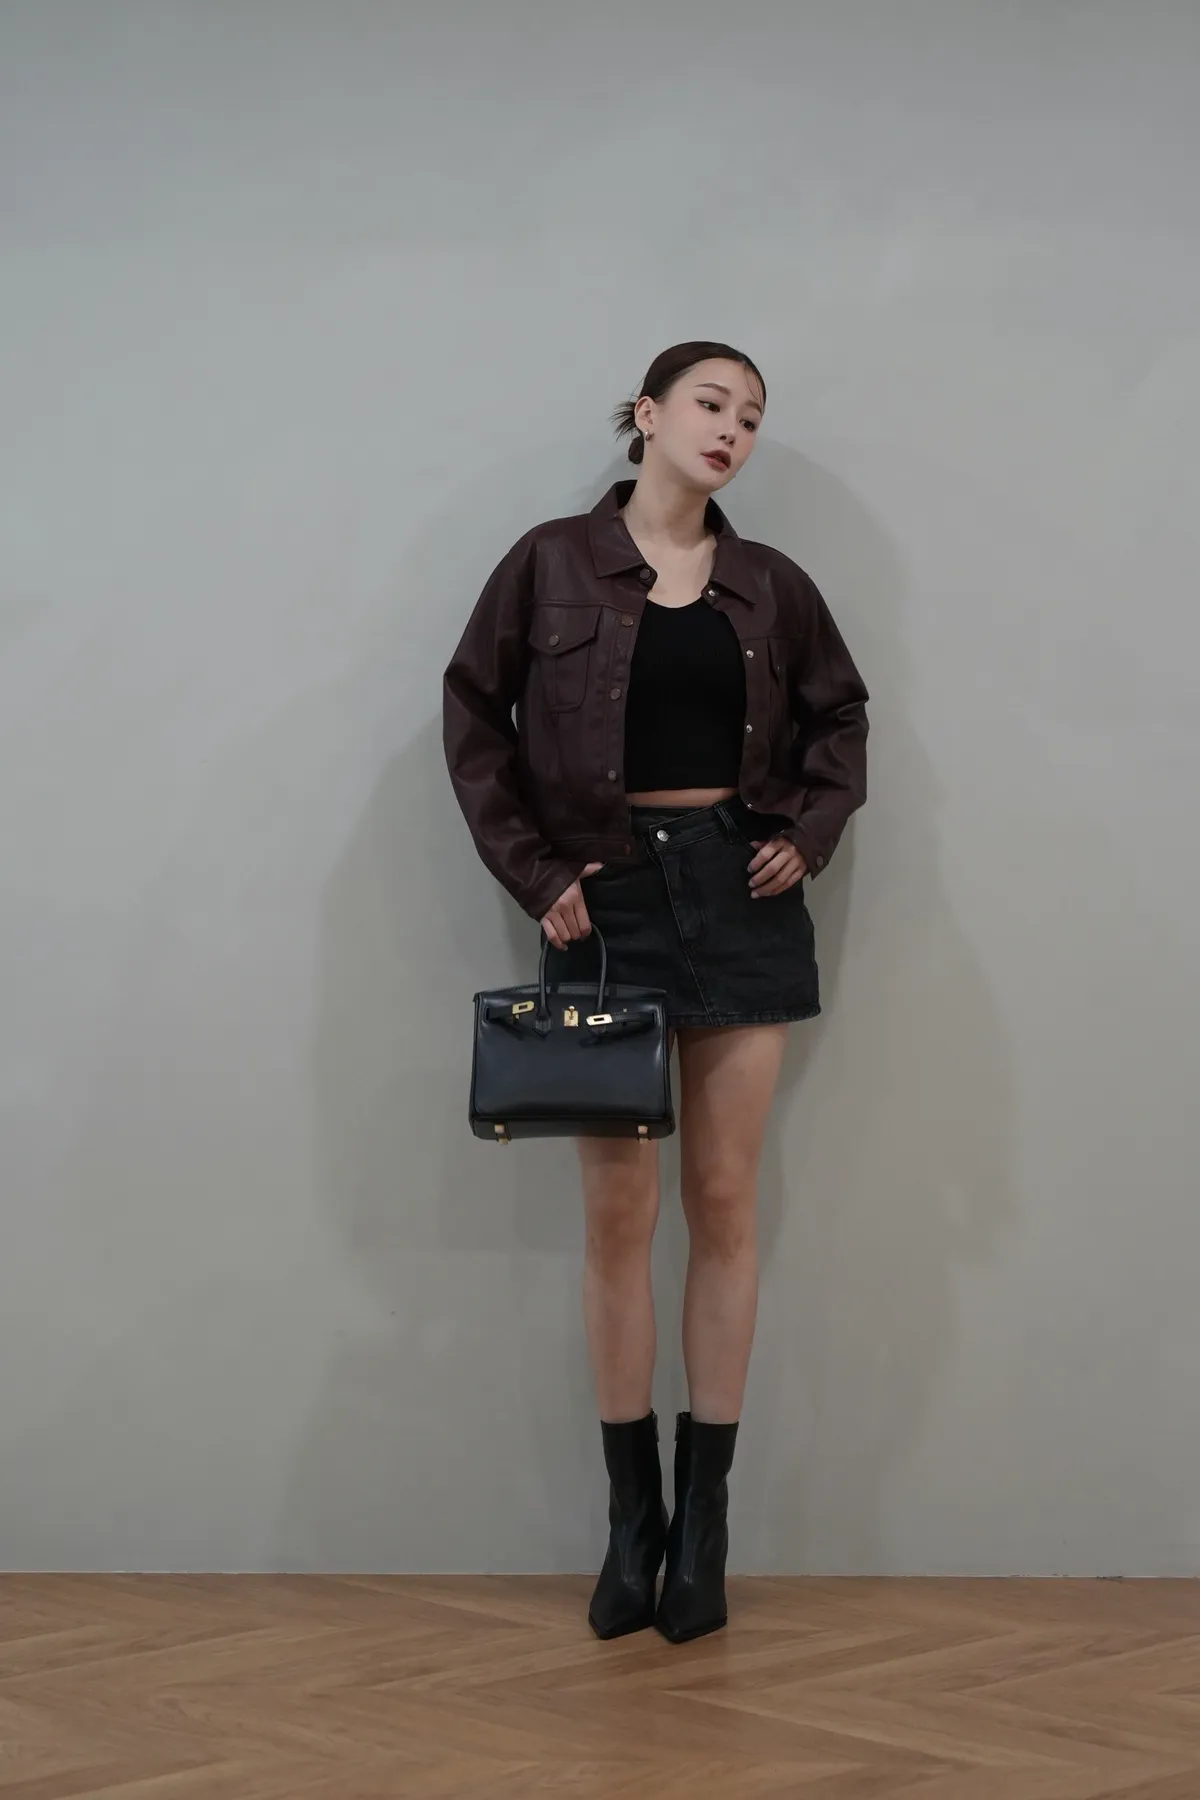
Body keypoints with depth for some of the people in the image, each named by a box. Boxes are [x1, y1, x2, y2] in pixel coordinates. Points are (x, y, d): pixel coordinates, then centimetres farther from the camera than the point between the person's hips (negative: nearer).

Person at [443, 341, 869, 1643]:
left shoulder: (770, 584, 6)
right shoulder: (552, 563, 0)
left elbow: (838, 715, 18)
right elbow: (475, 714, 2)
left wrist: (810, 833, 2)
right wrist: (532, 872, -4)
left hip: (740, 896, 2)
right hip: (608, 897, -2)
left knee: (723, 1201, 4)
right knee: (617, 1209, 0)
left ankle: (704, 1516, 12)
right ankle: (632, 1517, 11)